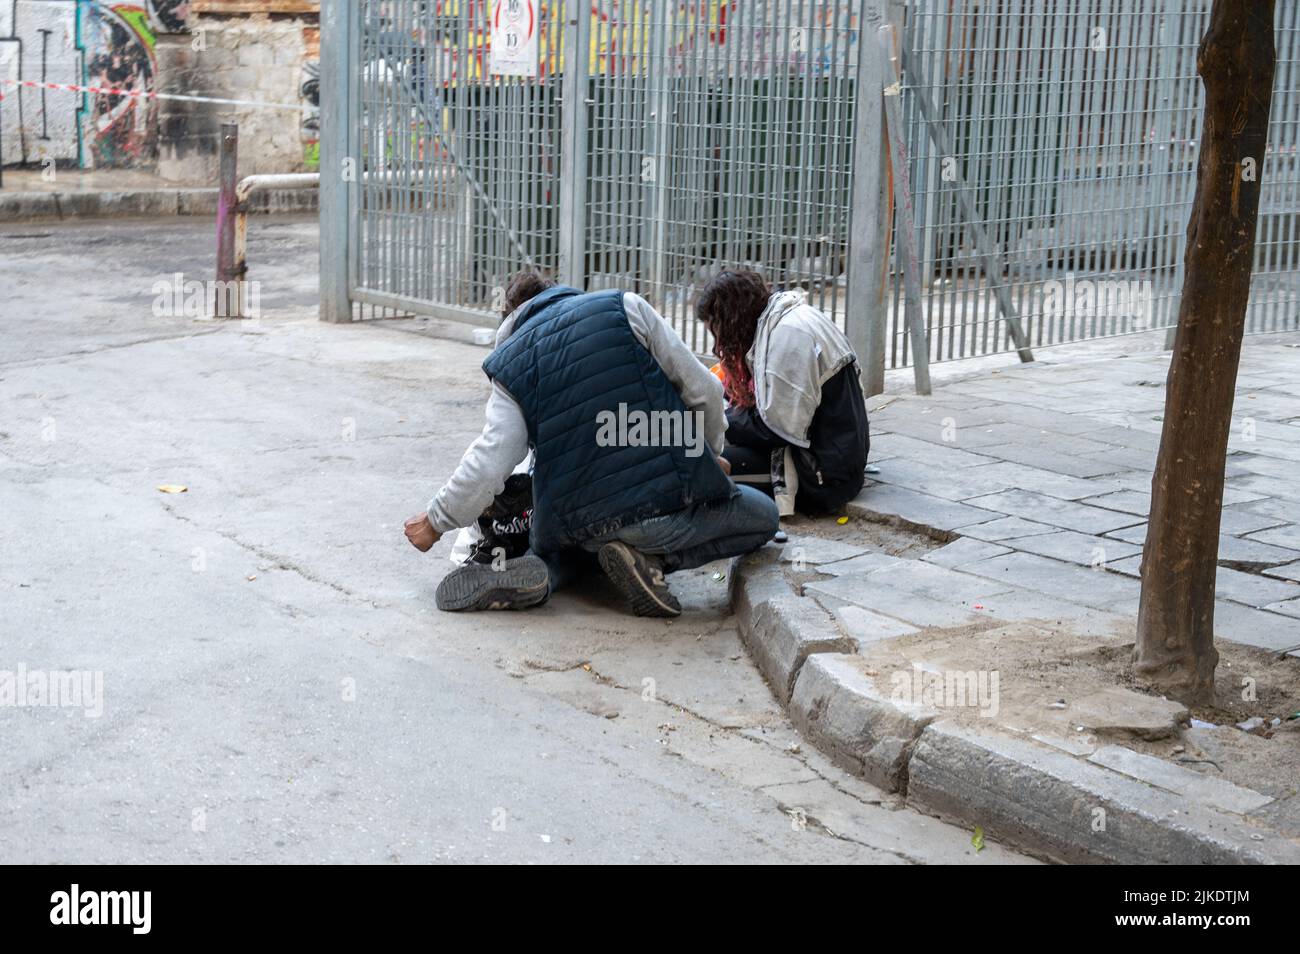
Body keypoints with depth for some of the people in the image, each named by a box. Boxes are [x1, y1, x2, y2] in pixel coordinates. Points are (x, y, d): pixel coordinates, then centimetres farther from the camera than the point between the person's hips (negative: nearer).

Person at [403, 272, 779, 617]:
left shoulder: (510, 366, 6)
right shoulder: (625, 307, 4)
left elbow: (486, 467, -2)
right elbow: (702, 389, 3)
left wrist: (435, 520, 14)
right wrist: (711, 453, 22)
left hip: (583, 524, 3)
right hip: (675, 501, -3)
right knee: (763, 516, 24)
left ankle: (542, 568, 3)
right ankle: (648, 556, 0)